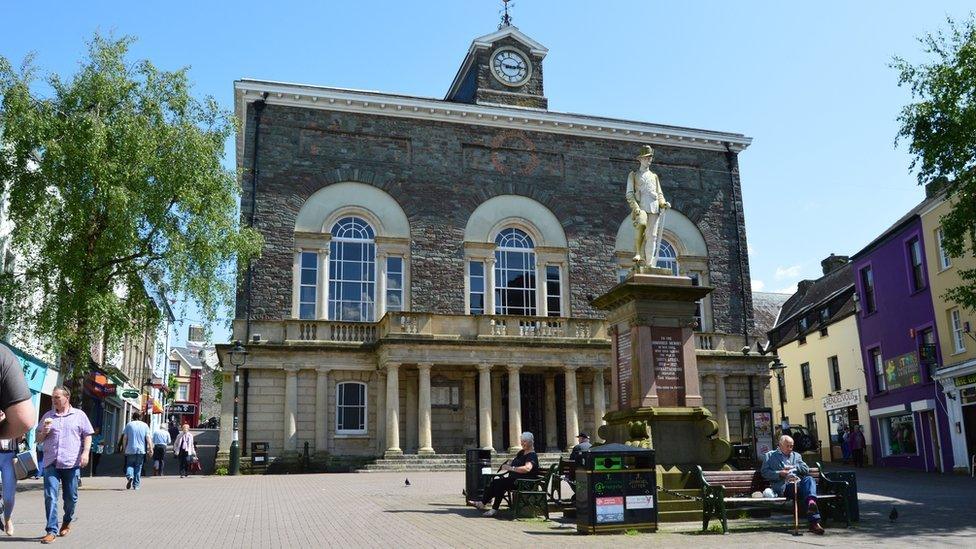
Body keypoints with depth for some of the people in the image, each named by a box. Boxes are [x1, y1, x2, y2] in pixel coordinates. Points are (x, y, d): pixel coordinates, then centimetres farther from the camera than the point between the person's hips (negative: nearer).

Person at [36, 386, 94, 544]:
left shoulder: (79, 415, 6)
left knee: (70, 497, 7)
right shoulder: (47, 416, 13)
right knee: (50, 496, -8)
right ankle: (51, 531, -4)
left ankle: (67, 522, 30)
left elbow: (87, 436, 4)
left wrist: (85, 452, -10)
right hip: (51, 464, 2)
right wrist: (44, 432, -4)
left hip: (71, 464, -1)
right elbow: (38, 439, 19)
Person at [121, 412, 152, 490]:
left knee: (129, 465, 9)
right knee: (138, 467, 8)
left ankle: (129, 476, -20)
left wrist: (125, 447, 12)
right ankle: (136, 485, 10)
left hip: (130, 450, -1)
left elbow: (125, 438, 2)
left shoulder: (129, 425, 3)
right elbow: (148, 438, -4)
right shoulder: (145, 425, 4)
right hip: (141, 450, 1)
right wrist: (151, 448, -4)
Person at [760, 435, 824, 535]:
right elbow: (764, 472, 8)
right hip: (783, 487, -4)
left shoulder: (796, 455, 33)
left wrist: (793, 467, 4)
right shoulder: (770, 456, 20)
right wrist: (779, 473, -7)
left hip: (799, 483, 4)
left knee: (809, 479, -31)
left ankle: (811, 503, -58)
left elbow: (806, 470, 20)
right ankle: (814, 522, -44)